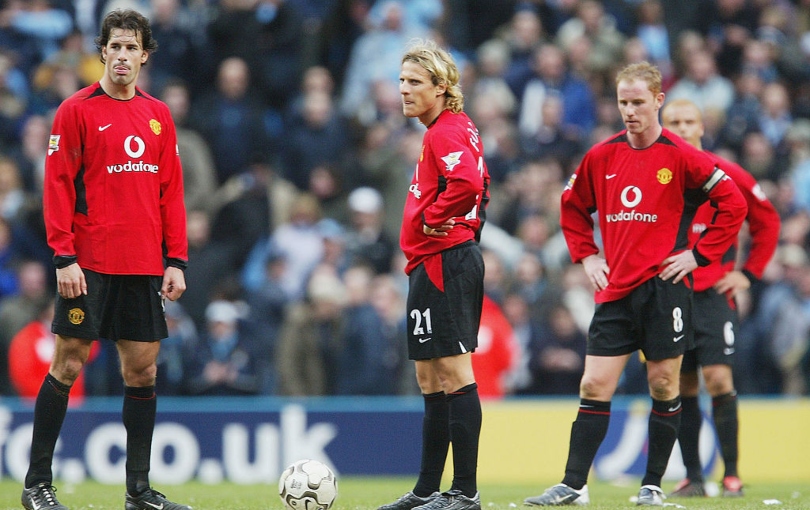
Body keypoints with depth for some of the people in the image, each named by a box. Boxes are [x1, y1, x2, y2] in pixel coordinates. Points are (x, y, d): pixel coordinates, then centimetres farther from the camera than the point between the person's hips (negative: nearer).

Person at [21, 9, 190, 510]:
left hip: (145, 269, 5)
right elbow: (58, 187, -6)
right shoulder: (77, 110, -3)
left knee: (143, 369, 6)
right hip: (90, 265, -5)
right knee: (69, 364, -3)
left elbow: (171, 192, 14)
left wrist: (176, 260, 7)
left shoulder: (159, 116, 12)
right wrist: (64, 257, -13)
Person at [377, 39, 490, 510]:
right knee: (431, 379, 14)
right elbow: (480, 184, 31)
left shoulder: (445, 132, -14)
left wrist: (434, 218, -18)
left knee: (454, 373, -10)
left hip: (442, 262, -11)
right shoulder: (461, 128, 17)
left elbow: (467, 182, -32)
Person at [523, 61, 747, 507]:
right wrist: (586, 256, 12)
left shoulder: (680, 157, -5)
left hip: (664, 286, -3)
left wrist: (697, 255, -6)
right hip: (615, 289, 4)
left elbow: (733, 204, -4)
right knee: (594, 386, -1)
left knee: (663, 385, 2)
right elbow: (572, 206, 23)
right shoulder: (602, 156, 7)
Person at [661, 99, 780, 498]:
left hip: (714, 292, -2)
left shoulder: (725, 175, -1)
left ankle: (731, 475, -9)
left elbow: (767, 221, 9)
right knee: (682, 387, 3)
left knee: (718, 379, -13)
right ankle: (692, 476, 8)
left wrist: (749, 273, 4)